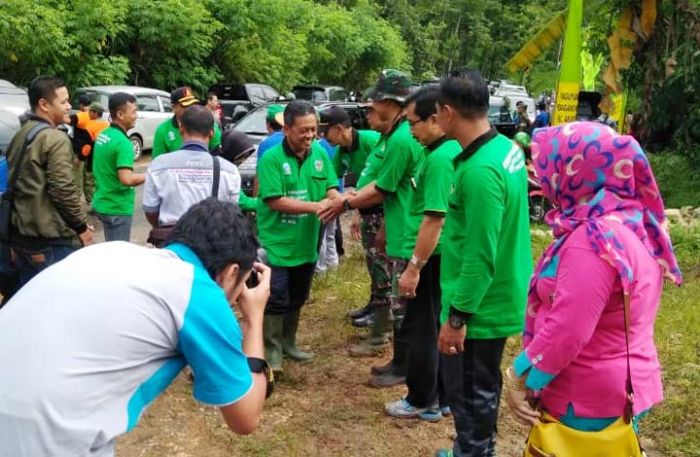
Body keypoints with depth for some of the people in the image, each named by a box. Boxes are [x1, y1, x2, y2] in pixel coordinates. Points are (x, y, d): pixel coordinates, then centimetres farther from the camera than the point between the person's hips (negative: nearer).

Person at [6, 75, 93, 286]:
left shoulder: (19, 136, 13)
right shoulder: (55, 139, -15)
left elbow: (15, 183, 19)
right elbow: (63, 190, -21)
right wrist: (82, 226, -10)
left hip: (21, 234, 9)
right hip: (53, 239, -9)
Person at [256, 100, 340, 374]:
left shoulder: (320, 154, 0)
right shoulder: (271, 159, -17)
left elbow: (330, 189, 1)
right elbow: (275, 201, -22)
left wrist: (339, 199, -24)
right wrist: (316, 206, -27)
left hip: (307, 243, 6)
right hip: (277, 244, -6)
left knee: (297, 299, 19)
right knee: (276, 300, 1)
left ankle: (288, 343, 36)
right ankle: (272, 350, 16)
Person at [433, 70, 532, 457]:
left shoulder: (480, 171, -28)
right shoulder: (506, 148, 3)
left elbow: (481, 257, -27)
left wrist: (456, 316, -21)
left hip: (480, 306, -10)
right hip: (498, 297, 10)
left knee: (468, 392, 7)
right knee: (480, 387, 25)